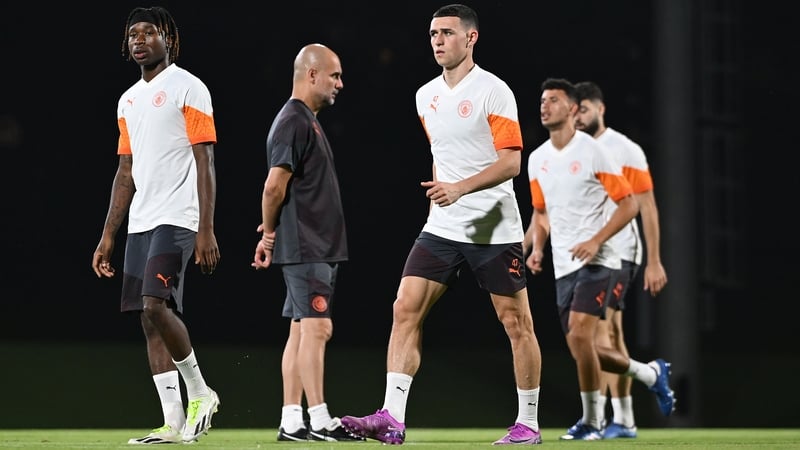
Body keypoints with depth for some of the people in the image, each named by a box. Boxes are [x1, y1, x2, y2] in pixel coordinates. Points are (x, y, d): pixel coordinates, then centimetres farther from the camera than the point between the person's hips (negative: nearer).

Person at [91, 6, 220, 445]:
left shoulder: (187, 88, -4)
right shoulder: (128, 100, 18)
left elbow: (205, 164, -9)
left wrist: (206, 231, -17)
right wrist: (107, 236, 16)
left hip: (177, 218, -8)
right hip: (140, 222, 8)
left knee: (156, 304, -20)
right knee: (149, 317, 2)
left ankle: (199, 392, -2)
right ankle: (174, 422, 3)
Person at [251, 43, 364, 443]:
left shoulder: (305, 121, 19)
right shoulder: (293, 122, -13)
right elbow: (274, 186, -18)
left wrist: (270, 234, 16)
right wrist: (270, 235, -5)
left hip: (318, 246, 10)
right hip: (305, 248, -10)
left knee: (302, 331, 8)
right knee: (315, 328, -10)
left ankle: (291, 422, 10)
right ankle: (319, 421, -10)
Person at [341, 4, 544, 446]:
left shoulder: (493, 91, -9)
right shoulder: (426, 96, 11)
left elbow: (511, 161, -16)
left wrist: (460, 188, -27)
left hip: (495, 229, -6)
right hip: (441, 227, 6)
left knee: (516, 322, 1)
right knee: (405, 310, -8)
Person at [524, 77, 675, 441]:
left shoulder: (592, 152, -9)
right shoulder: (537, 159, 10)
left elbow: (629, 204, -8)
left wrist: (596, 241, -19)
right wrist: (536, 248, 4)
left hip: (596, 262, -7)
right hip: (563, 267, 7)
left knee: (579, 335, -20)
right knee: (581, 350, 5)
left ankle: (591, 421, -5)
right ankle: (651, 373, 29)